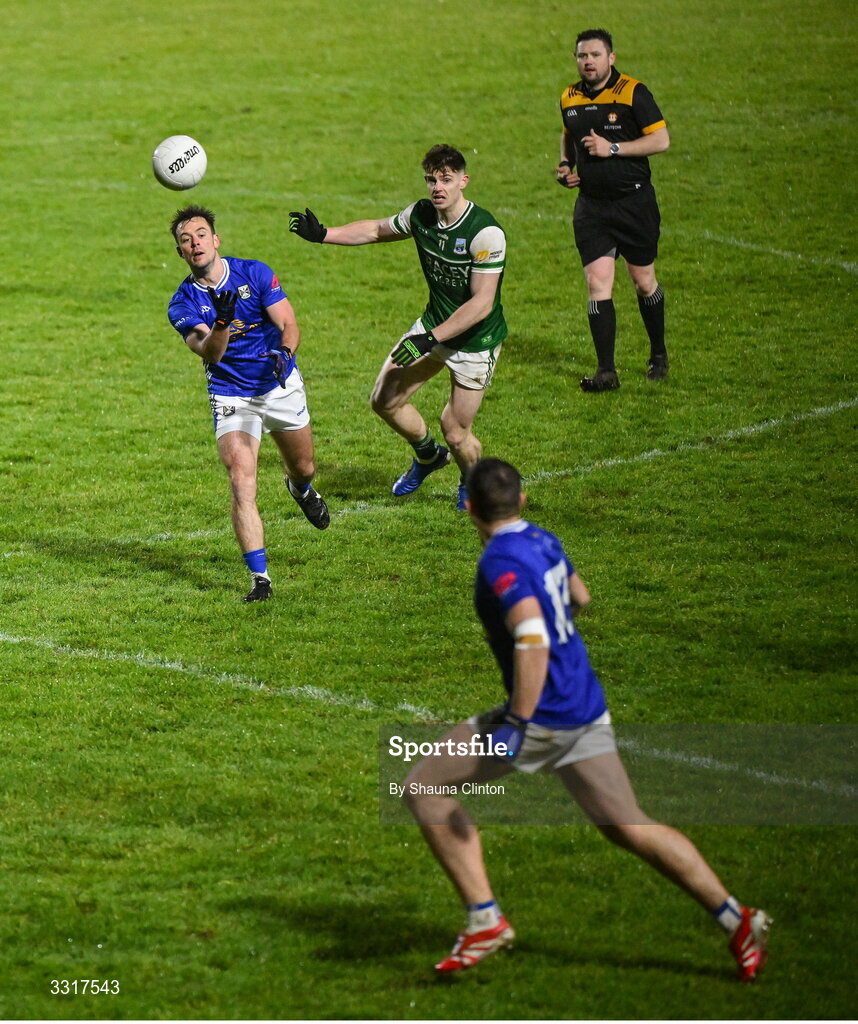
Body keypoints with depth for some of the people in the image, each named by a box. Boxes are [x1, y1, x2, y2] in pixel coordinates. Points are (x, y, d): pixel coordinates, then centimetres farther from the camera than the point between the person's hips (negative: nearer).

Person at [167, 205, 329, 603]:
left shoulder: (255, 273, -9)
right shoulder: (183, 304, -12)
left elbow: (289, 326, -10)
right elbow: (209, 352, -28)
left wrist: (283, 352, -32)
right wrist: (222, 322, -48)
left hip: (281, 387, 2)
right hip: (231, 397, -2)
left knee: (303, 467, 19)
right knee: (242, 483, -18)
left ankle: (300, 489, 59)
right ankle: (260, 578, -16)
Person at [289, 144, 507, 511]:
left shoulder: (486, 232, -28)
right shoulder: (421, 214, -7)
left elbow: (482, 303, -29)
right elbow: (378, 230, 14)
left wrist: (431, 339, -30)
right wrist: (322, 233, 5)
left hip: (477, 338, -6)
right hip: (434, 324, 6)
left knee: (456, 432, -5)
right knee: (385, 400, 5)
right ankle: (427, 455, 35)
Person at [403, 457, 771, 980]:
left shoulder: (501, 562, -17)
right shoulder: (544, 540, 9)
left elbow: (533, 642, -28)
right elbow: (579, 597, 28)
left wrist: (515, 726, -27)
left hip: (544, 715, -8)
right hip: (587, 707, 8)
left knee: (424, 789, 2)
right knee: (628, 826, 13)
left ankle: (486, 918, -2)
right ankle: (737, 919, 6)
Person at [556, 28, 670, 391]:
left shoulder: (633, 92, -10)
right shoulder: (569, 99, 6)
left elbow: (661, 140, -12)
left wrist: (613, 148, -19)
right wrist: (565, 165, 6)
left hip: (634, 201, -3)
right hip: (591, 205, 3)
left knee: (643, 281, 8)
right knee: (597, 283, -7)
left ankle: (658, 354, 31)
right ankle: (606, 371, -6)